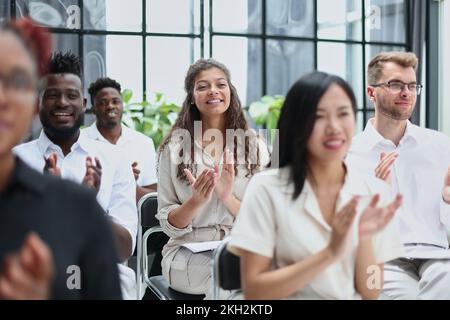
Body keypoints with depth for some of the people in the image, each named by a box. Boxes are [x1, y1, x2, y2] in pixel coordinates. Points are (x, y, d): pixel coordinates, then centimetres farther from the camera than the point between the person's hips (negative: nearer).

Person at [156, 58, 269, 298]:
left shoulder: (254, 145, 5)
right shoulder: (174, 147, 2)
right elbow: (168, 224, 2)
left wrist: (227, 197, -17)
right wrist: (196, 201, -18)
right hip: (188, 253, -2)